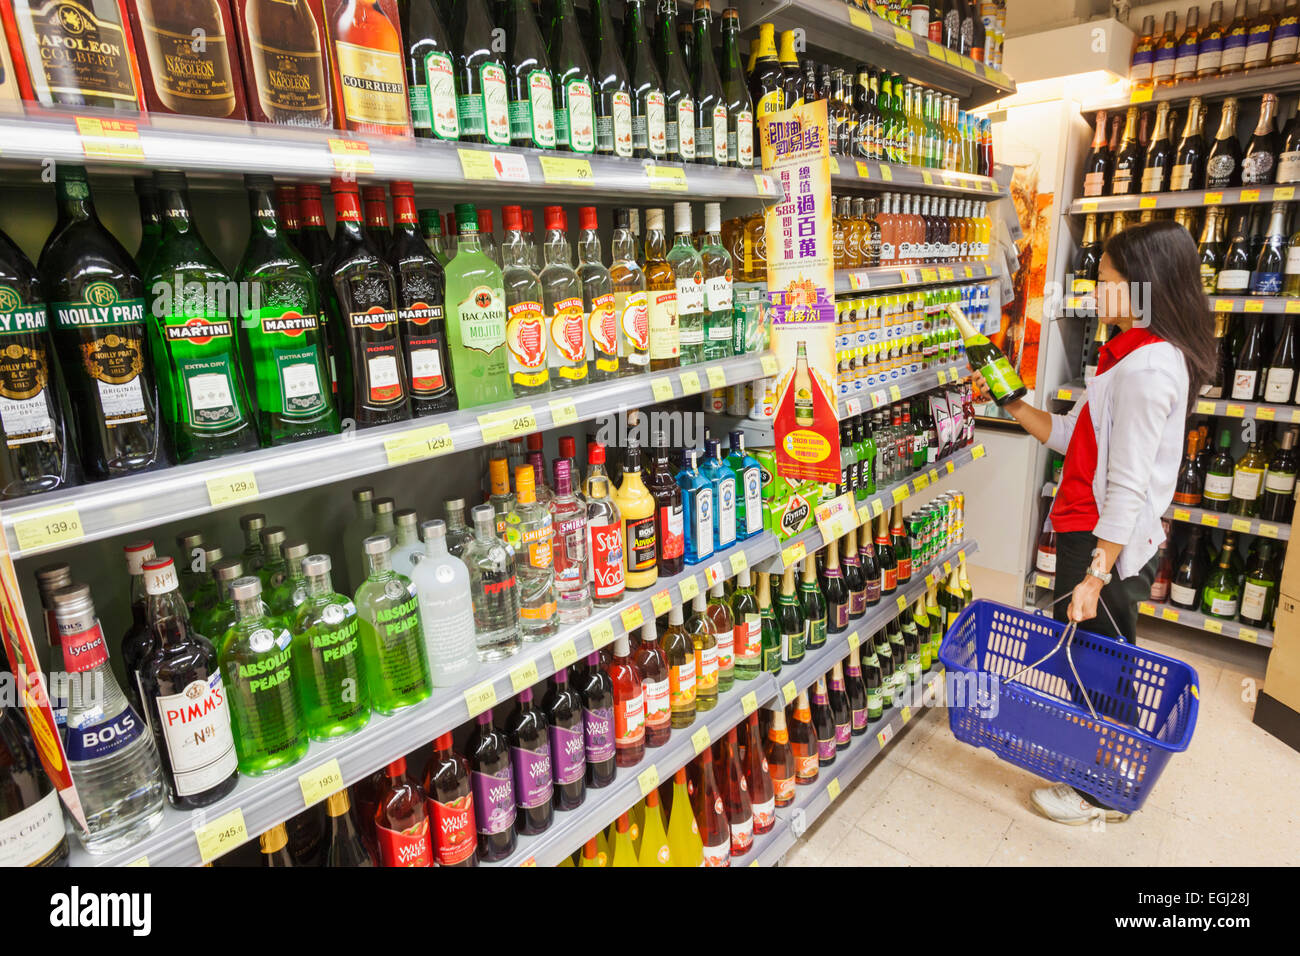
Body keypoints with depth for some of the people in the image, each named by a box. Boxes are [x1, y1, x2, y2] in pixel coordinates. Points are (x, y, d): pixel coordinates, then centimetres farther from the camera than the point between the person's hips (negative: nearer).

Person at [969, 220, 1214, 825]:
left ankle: (1099, 796, 26)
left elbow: (1127, 487, -24)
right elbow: (1071, 437, 12)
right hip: (1094, 533, 10)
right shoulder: (1143, 355, 11)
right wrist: (1011, 402, 10)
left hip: (1103, 543, -10)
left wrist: (1096, 575, -24)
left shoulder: (1146, 368, -21)